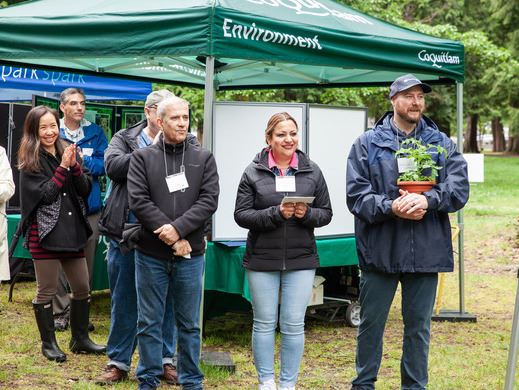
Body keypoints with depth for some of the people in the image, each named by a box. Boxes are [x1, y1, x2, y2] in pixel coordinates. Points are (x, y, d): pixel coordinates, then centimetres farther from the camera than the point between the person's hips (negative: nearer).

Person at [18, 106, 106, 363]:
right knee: (46, 291, 2)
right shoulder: (30, 162, -6)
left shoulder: (65, 154, 10)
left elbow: (85, 189, 4)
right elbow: (45, 194, -14)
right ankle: (48, 344, 15)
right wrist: (63, 167, -15)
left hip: (72, 230, 6)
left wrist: (73, 166, -11)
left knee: (82, 288, 11)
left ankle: (80, 339, 25)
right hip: (45, 233, -6)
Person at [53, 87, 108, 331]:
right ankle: (60, 311, 7)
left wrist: (82, 160, -12)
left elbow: (104, 164, 0)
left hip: (90, 206, 2)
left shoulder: (95, 132, 8)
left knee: (86, 261, 7)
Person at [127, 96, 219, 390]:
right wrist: (172, 238, -15)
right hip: (151, 254, -1)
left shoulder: (204, 158, 6)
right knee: (149, 322, 6)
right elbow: (139, 201, -8)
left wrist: (178, 228, -17)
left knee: (190, 324, 9)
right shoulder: (142, 158, 2)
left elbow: (209, 200, -4)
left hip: (191, 255, 1)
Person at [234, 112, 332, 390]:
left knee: (294, 325, 4)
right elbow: (241, 215, -5)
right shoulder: (253, 172, -1)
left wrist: (307, 214, -15)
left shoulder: (312, 171, 4)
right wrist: (275, 214, -18)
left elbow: (326, 213, 7)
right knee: (264, 324, 7)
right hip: (262, 260, -1)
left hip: (301, 260, 1)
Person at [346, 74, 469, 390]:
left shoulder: (442, 144, 8)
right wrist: (390, 207, -20)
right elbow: (356, 194, -5)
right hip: (380, 251, -1)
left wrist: (427, 200, -20)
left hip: (426, 253, 2)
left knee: (419, 327, 11)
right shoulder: (367, 144, 2)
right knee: (371, 324, 9)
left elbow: (459, 188, -3)